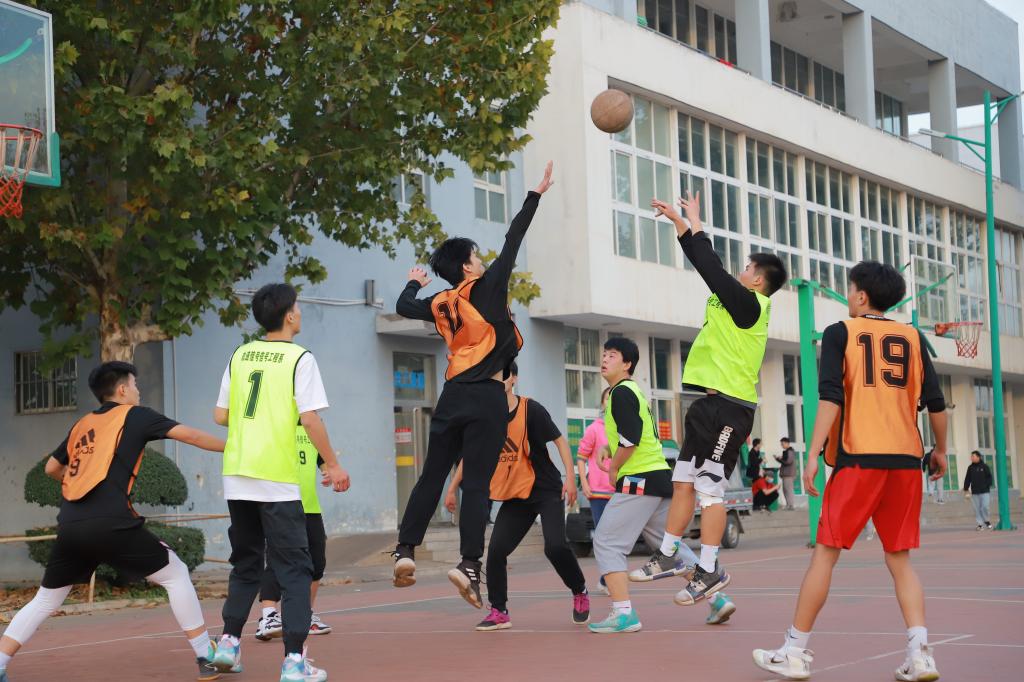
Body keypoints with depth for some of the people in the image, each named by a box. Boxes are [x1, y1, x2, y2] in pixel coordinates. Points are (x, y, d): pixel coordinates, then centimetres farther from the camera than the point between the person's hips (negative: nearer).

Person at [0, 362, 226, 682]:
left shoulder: (81, 424, 23)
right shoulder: (134, 415, 9)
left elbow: (51, 468, 33)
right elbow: (188, 435, 3)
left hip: (70, 525, 5)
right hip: (111, 523, -5)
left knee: (45, 601, 18)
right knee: (176, 575, 9)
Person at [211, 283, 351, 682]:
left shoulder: (239, 356, 9)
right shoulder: (300, 358, -6)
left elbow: (220, 416, 10)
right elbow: (310, 418, -13)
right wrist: (333, 465, -5)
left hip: (238, 476, 5)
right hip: (279, 481, -5)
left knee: (245, 563, 20)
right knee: (294, 569, 0)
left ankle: (229, 644, 21)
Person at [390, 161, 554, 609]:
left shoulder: (440, 304, 12)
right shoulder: (487, 288, -1)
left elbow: (403, 307, 29)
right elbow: (513, 241, 1)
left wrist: (414, 283, 49)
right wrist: (536, 195, 7)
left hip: (453, 396, 5)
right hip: (487, 398, -4)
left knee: (431, 477, 10)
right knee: (476, 484, -7)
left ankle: (406, 549, 2)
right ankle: (470, 563, -15)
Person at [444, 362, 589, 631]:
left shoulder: (531, 410, -12)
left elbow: (560, 440, -8)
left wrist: (570, 478, -18)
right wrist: (452, 488, 12)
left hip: (547, 490, -4)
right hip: (513, 495, 5)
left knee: (555, 546, -19)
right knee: (496, 550, -6)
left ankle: (580, 593, 9)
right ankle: (499, 612, 7)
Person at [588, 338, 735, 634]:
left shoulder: (621, 392, -10)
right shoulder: (634, 391, 21)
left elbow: (630, 441, -19)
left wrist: (613, 469, -6)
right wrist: (610, 448, 16)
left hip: (639, 480, -10)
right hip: (660, 476, 10)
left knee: (607, 542, -7)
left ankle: (624, 614, -13)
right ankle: (717, 600, 11)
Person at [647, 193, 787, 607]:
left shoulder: (749, 304, -10)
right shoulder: (742, 305, 16)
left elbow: (712, 268, -17)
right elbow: (708, 268, 22)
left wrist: (695, 224, -5)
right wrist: (678, 222, 23)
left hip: (727, 408, -10)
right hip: (712, 403, 10)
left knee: (709, 487, -9)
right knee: (684, 481, 11)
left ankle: (709, 571, -5)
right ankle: (668, 556, 18)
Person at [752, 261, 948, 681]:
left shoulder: (840, 333, 3)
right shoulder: (912, 337, 12)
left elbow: (830, 397, -9)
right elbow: (935, 402, 9)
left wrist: (813, 455, -11)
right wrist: (940, 450, 23)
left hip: (859, 457, -3)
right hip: (905, 458, 4)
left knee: (826, 552, 4)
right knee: (899, 559, 10)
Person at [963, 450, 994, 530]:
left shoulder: (984, 466, 1)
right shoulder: (970, 468, 9)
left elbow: (989, 478, 3)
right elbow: (967, 479, 12)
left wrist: (987, 486, -8)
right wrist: (966, 489, 7)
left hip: (984, 491, -3)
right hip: (974, 492, 3)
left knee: (984, 507, -10)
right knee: (977, 509, 0)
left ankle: (986, 521, 12)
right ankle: (980, 523, 7)